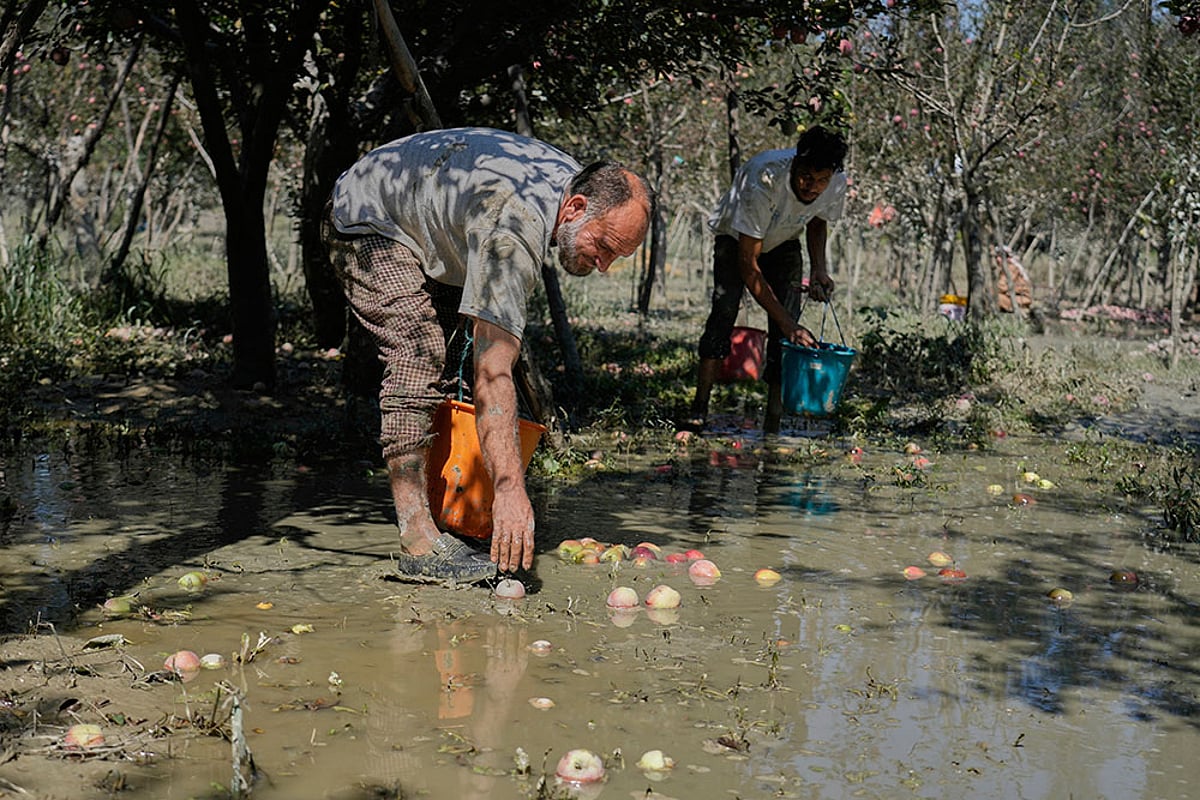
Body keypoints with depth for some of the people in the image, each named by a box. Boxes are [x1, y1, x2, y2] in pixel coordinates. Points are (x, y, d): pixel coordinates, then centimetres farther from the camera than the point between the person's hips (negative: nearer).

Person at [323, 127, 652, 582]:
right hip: (367, 223, -10)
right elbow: (493, 370, -46)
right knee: (419, 358, -24)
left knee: (452, 369, 2)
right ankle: (417, 543, -27)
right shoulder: (514, 229, -40)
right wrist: (510, 489, -50)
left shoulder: (577, 182, -12)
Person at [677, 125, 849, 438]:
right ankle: (697, 415, -23)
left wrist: (819, 268, -15)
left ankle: (773, 425, -9)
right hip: (737, 238, -3)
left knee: (785, 334, -13)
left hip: (784, 243, 3)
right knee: (724, 310, -24)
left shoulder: (837, 183, -25)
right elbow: (748, 263, -38)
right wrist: (788, 322, -41)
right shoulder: (763, 180, -41)